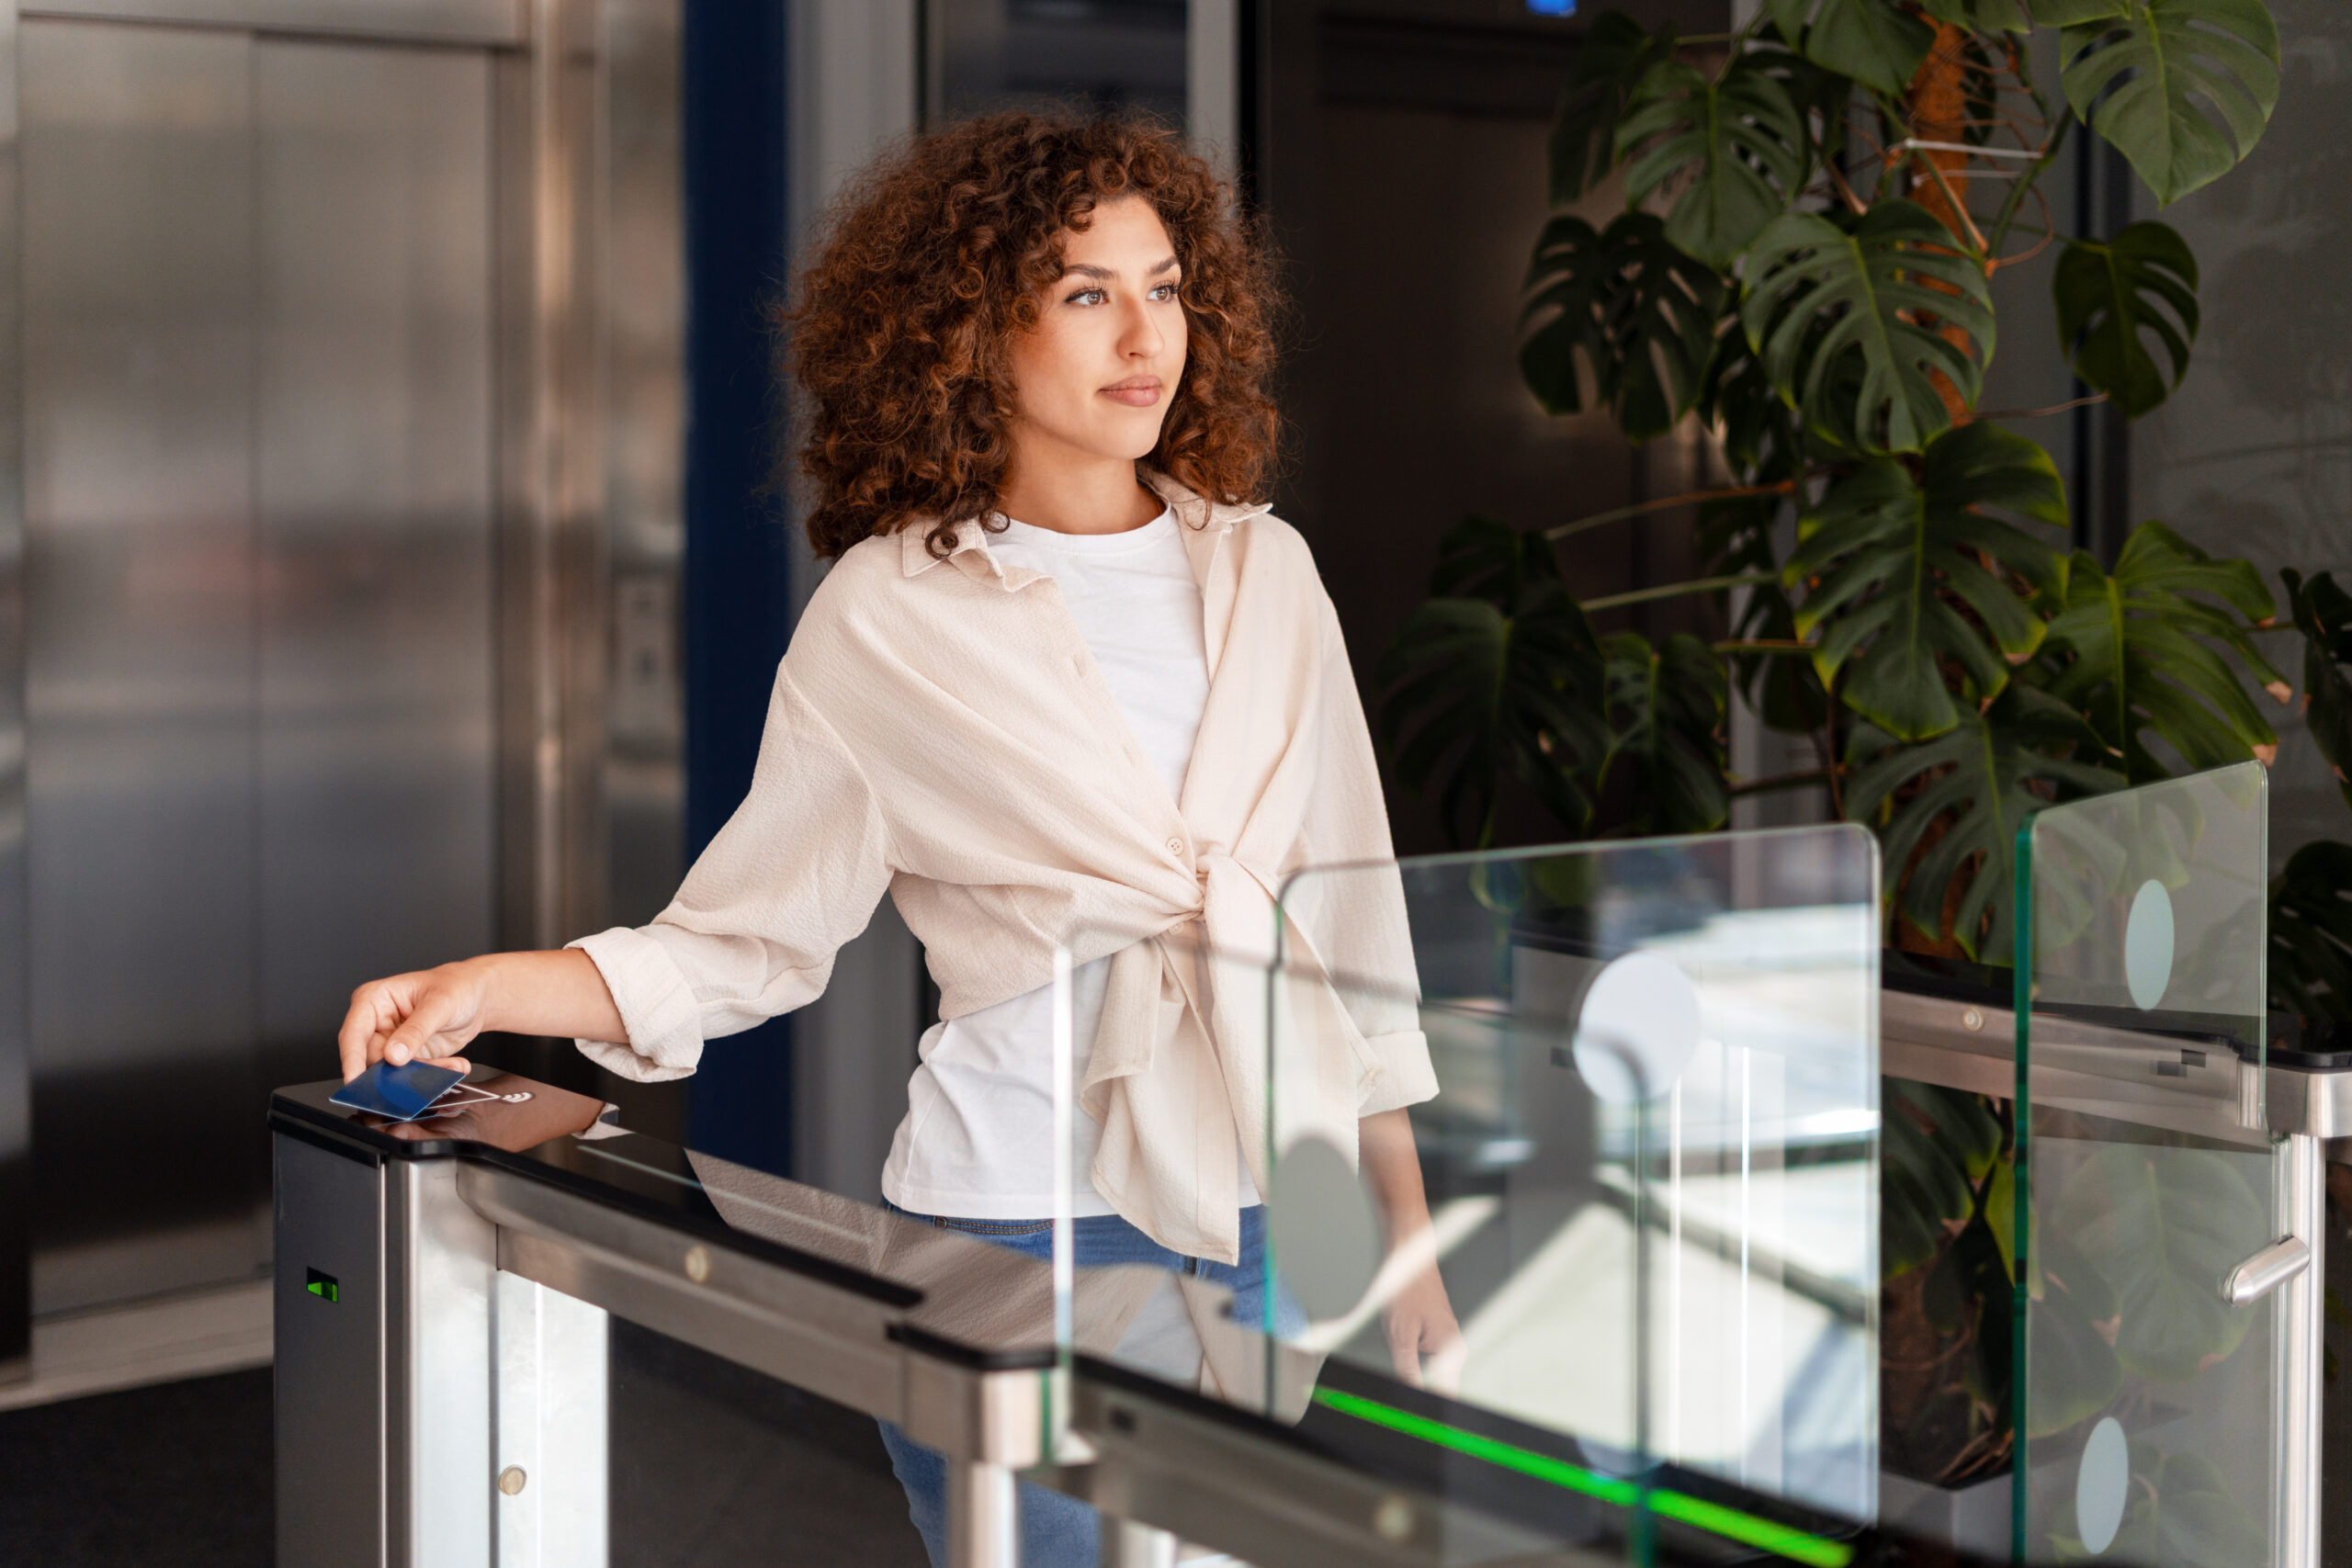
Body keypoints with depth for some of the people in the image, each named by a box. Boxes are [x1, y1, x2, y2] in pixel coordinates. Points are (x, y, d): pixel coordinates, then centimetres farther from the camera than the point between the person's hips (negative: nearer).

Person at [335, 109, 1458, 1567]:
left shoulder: (1262, 570, 7)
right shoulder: (892, 615, -4)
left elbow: (1350, 910, 11)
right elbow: (745, 937, -2)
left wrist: (1410, 1225, 11)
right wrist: (485, 986, -17)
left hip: (1271, 1223, 4)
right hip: (1020, 1227, -3)